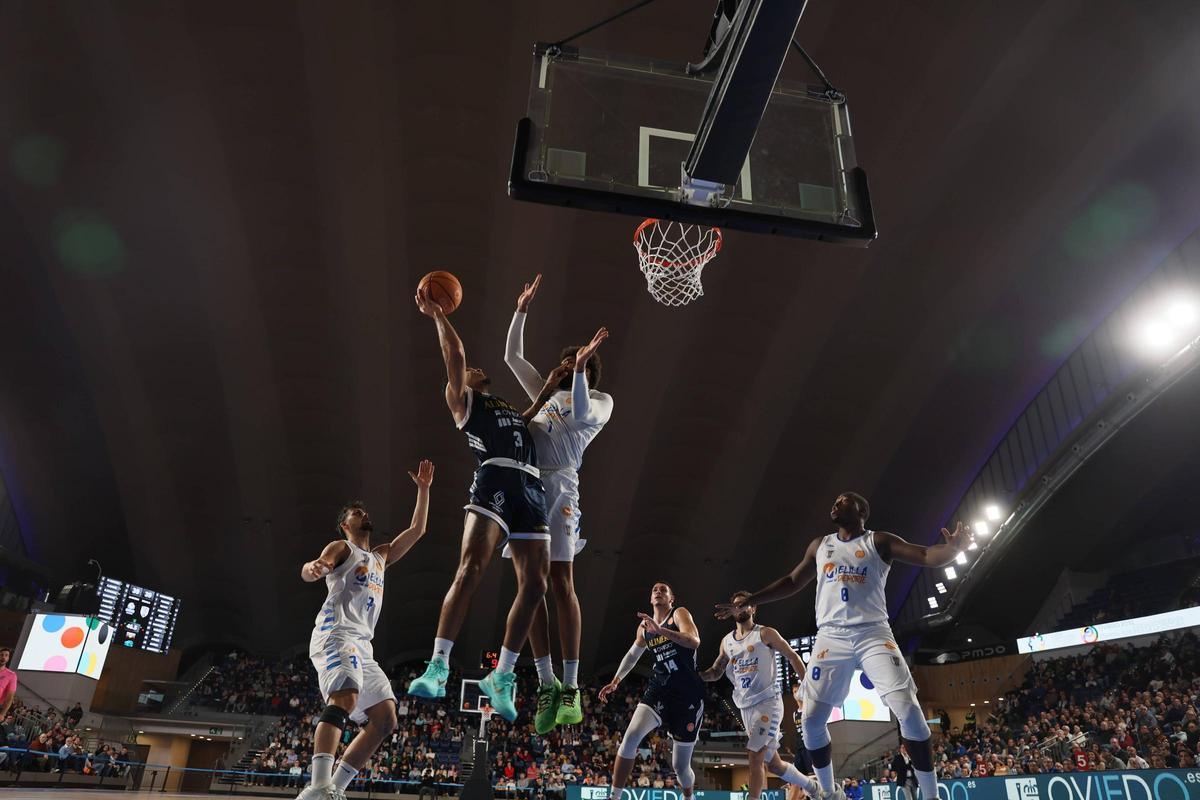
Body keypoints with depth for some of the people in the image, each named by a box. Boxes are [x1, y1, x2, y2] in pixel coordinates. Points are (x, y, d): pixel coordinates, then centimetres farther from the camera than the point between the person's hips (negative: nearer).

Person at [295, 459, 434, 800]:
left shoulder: (382, 555, 30)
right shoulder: (340, 547, 10)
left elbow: (417, 530, 30)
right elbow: (311, 572, -10)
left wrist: (423, 489, 24)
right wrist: (312, 567, -36)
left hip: (363, 644, 8)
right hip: (336, 633, -8)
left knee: (386, 718, 0)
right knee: (345, 698, -32)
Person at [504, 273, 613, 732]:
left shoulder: (600, 399, 13)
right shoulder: (545, 391, 29)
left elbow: (579, 414, -9)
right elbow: (512, 356, 29)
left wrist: (580, 367, -12)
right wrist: (522, 310, 24)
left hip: (557, 486, -5)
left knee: (560, 583, -11)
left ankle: (570, 685, -6)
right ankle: (546, 683, 7)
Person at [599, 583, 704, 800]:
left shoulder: (679, 614, -6)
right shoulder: (644, 627, 11)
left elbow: (694, 641, -25)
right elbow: (632, 655, 26)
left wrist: (660, 630, -34)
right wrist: (615, 681, 17)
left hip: (688, 695, -4)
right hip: (659, 690, 4)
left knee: (680, 765, 4)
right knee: (631, 736, -19)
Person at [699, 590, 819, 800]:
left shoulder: (766, 634, -5)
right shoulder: (726, 641, 10)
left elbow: (792, 656, 1)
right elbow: (716, 672, 17)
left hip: (768, 702, -6)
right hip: (746, 707, 6)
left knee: (754, 756, -18)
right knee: (773, 763, 13)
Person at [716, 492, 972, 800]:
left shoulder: (878, 541, 4)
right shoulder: (819, 545, 15)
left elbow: (927, 556, -7)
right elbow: (792, 582, 22)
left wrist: (953, 547, -31)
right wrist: (746, 602, 19)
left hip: (873, 635, -3)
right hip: (831, 638, 3)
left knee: (908, 710, -17)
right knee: (811, 720, 0)